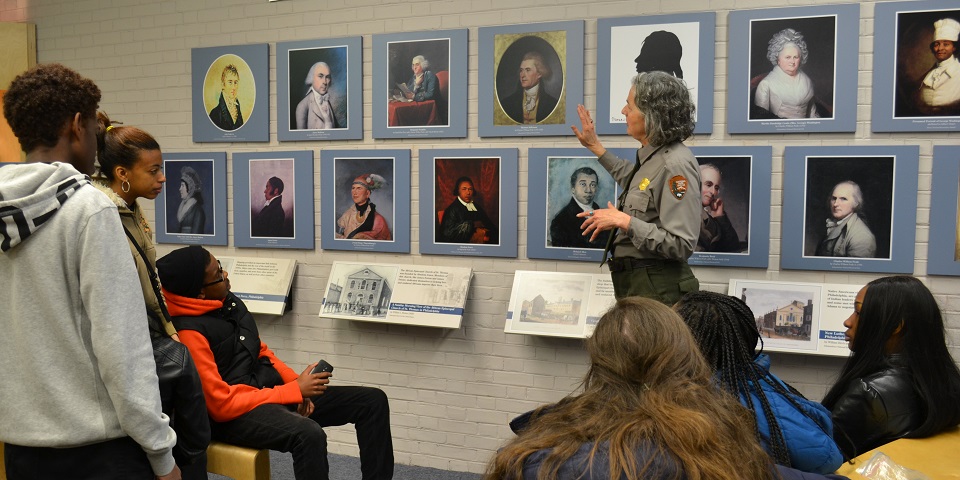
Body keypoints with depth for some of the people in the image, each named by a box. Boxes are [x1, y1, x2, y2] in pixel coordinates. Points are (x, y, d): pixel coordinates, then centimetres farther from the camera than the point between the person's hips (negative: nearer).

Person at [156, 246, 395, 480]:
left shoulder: (227, 300, 5)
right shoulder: (189, 331, -21)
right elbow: (222, 403, -22)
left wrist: (294, 382, -3)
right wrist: (294, 390, -20)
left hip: (268, 388, 9)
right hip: (233, 414, -9)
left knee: (373, 401, -1)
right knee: (308, 434, -40)